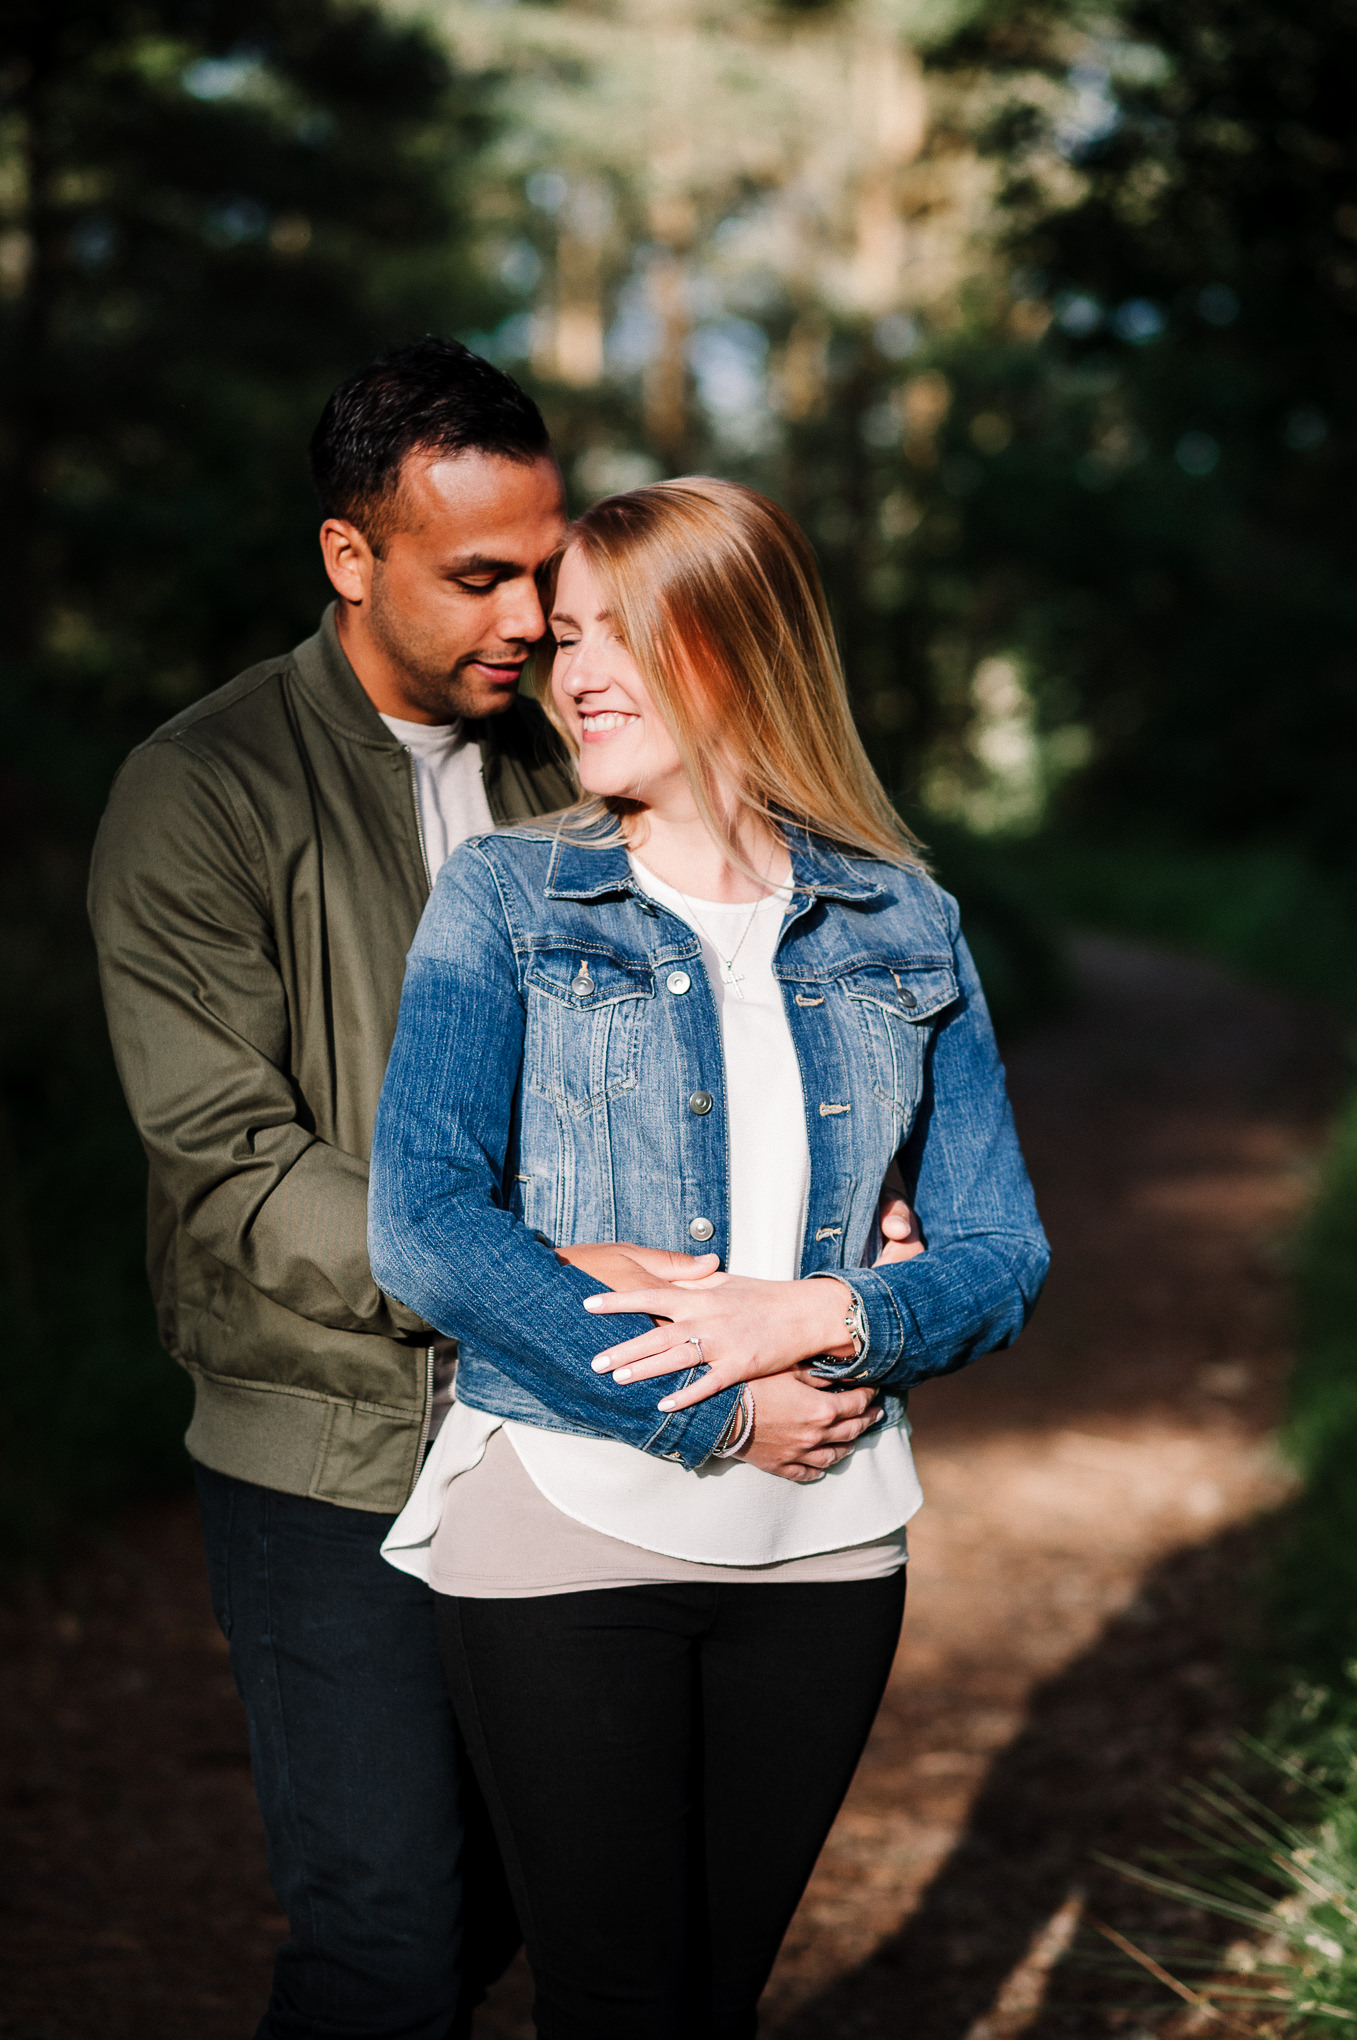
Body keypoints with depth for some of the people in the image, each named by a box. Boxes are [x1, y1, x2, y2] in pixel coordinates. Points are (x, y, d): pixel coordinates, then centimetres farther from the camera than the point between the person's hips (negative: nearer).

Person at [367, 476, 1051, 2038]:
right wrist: (721, 1415, -15)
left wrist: (823, 1316, -15)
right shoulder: (507, 898, -1)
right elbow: (423, 1226, -12)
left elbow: (1002, 1257, 6)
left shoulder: (905, 927, 6)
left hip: (828, 1543, 3)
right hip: (563, 1524, -2)